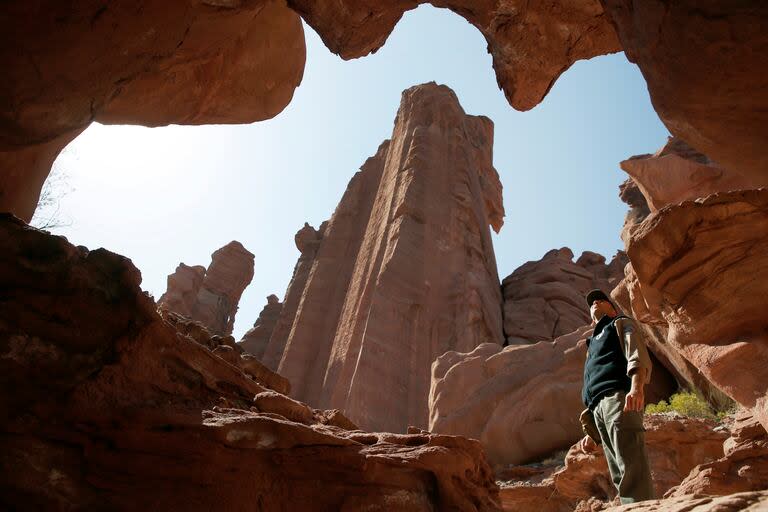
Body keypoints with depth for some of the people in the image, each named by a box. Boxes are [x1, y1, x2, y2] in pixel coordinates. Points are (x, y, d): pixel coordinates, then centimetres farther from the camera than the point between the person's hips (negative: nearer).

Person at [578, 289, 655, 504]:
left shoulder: (621, 323, 20)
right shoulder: (594, 343, 39)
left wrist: (637, 386, -24)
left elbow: (637, 354, -4)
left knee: (631, 470, -19)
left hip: (618, 396, -7)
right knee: (620, 477, -2)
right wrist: (590, 432, 22)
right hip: (599, 407, 7)